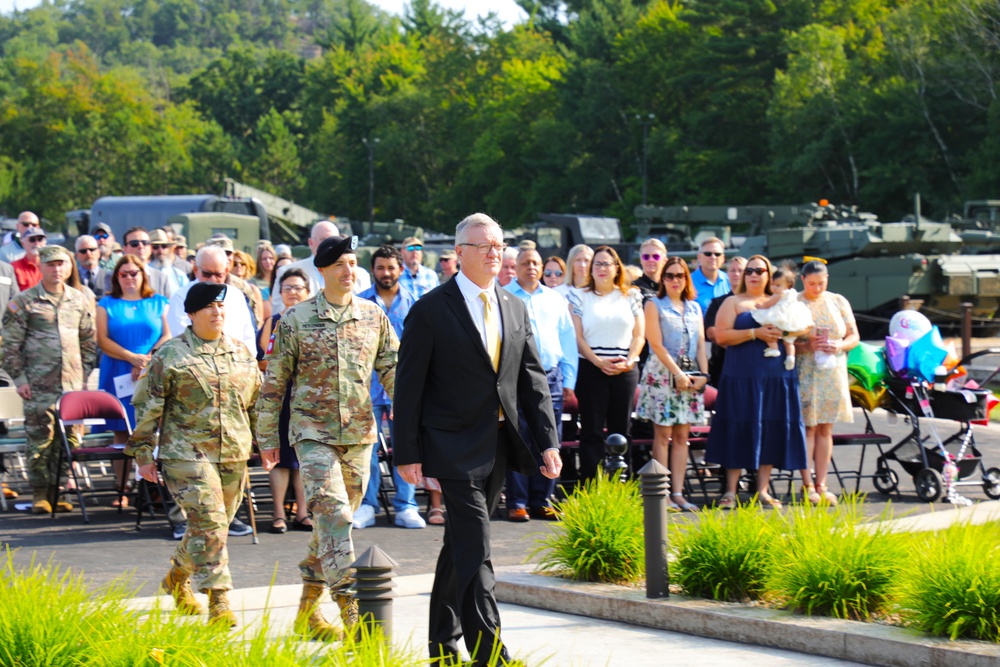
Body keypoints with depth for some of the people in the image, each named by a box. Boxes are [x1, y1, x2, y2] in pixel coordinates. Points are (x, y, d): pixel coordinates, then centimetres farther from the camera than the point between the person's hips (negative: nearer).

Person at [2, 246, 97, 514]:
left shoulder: (79, 300, 12)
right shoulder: (23, 302, 0)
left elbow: (89, 341, 19)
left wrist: (84, 373, 11)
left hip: (73, 384, 4)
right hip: (39, 385, -3)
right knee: (40, 439, -4)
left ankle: (57, 491, 11)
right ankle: (39, 494, 4)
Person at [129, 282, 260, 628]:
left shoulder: (242, 353, 12)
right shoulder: (169, 355, -3)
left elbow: (257, 402, 22)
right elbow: (147, 405, 0)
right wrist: (143, 454, -1)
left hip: (234, 455, 5)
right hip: (187, 453, -5)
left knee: (218, 524, 12)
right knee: (209, 522, -15)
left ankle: (178, 576, 36)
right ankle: (218, 599, -13)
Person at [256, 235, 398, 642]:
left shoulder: (374, 317, 6)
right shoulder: (296, 320, -3)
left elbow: (392, 369, 9)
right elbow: (273, 383, 3)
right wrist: (268, 437, 4)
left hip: (359, 434, 4)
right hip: (313, 432, -4)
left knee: (336, 517, 10)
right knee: (333, 514, -17)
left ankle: (308, 608, 25)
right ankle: (349, 606, -23)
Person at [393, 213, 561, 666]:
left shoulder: (515, 309, 10)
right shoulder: (431, 310, -7)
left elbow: (532, 380, 11)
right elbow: (409, 387, -6)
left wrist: (548, 441, 2)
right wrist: (408, 454, -10)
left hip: (497, 449, 6)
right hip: (455, 448, -6)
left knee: (460, 547, 15)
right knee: (475, 551, -12)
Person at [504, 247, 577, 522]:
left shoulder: (555, 300, 16)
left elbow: (568, 341, 17)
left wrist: (569, 381, 11)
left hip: (550, 378, 4)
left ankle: (542, 501, 10)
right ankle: (517, 503, -1)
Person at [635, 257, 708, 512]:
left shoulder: (694, 308, 15)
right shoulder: (654, 306, 1)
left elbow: (701, 344, 13)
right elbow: (656, 345, -7)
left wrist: (703, 374, -2)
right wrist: (678, 373, -13)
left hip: (691, 377, 5)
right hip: (662, 374, -5)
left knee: (682, 436, 4)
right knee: (663, 435, -5)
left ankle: (678, 493, 4)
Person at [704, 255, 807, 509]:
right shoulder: (734, 302, 7)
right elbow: (721, 335, -5)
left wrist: (782, 334, -3)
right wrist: (755, 333, -16)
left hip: (776, 377, 4)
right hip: (742, 376, -4)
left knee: (771, 432, 2)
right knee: (739, 431, -5)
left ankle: (763, 490, 7)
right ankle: (730, 491, -3)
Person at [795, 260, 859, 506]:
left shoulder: (839, 302, 11)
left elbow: (854, 337, 11)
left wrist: (839, 346, -10)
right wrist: (808, 345, -19)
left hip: (833, 373, 3)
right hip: (805, 373, -3)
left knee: (825, 430, 4)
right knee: (808, 428, -6)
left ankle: (821, 484, 8)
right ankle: (807, 485, -3)